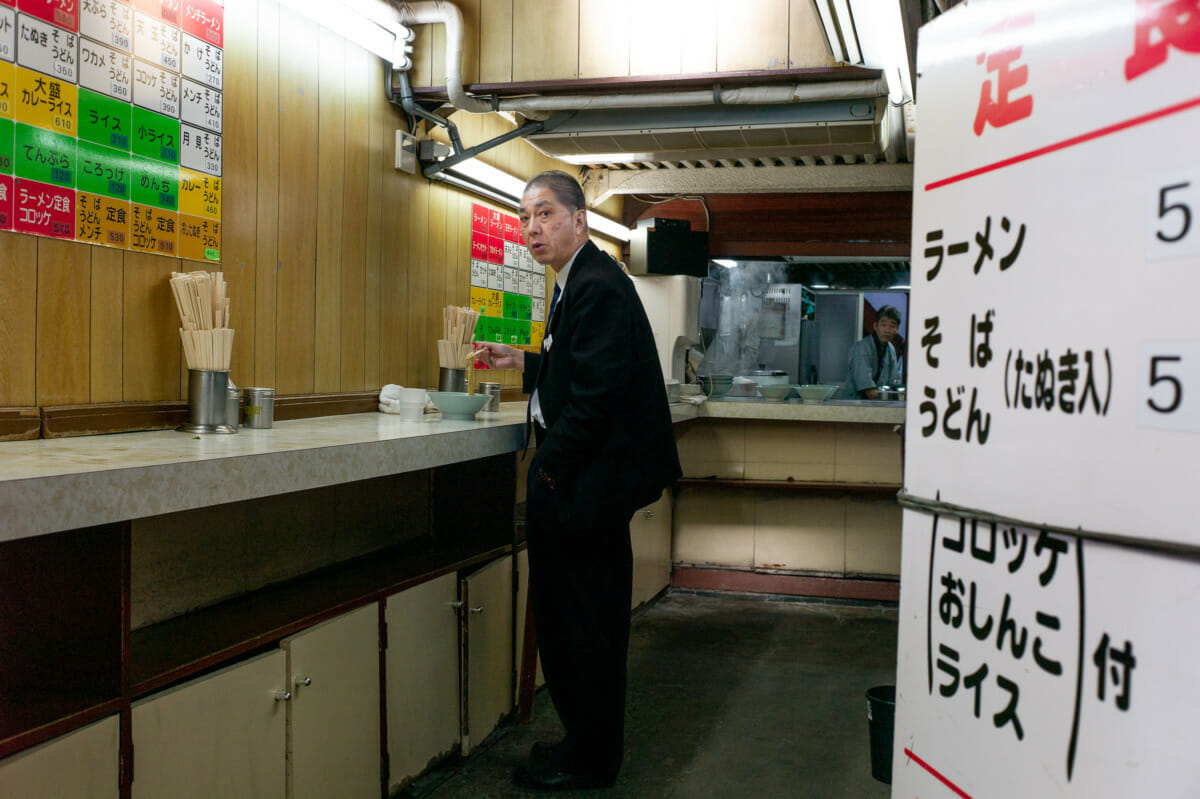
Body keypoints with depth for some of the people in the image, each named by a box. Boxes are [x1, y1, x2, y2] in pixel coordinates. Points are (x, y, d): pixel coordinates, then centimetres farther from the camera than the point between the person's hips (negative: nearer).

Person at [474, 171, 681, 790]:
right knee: (575, 617, 18)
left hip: (584, 480, -11)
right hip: (582, 478, 11)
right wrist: (521, 362, 15)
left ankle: (590, 760, 16)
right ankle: (589, 744, 32)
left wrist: (550, 469, -17)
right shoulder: (580, 282, 16)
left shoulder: (598, 287, -18)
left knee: (581, 622, 1)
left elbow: (596, 396, -24)